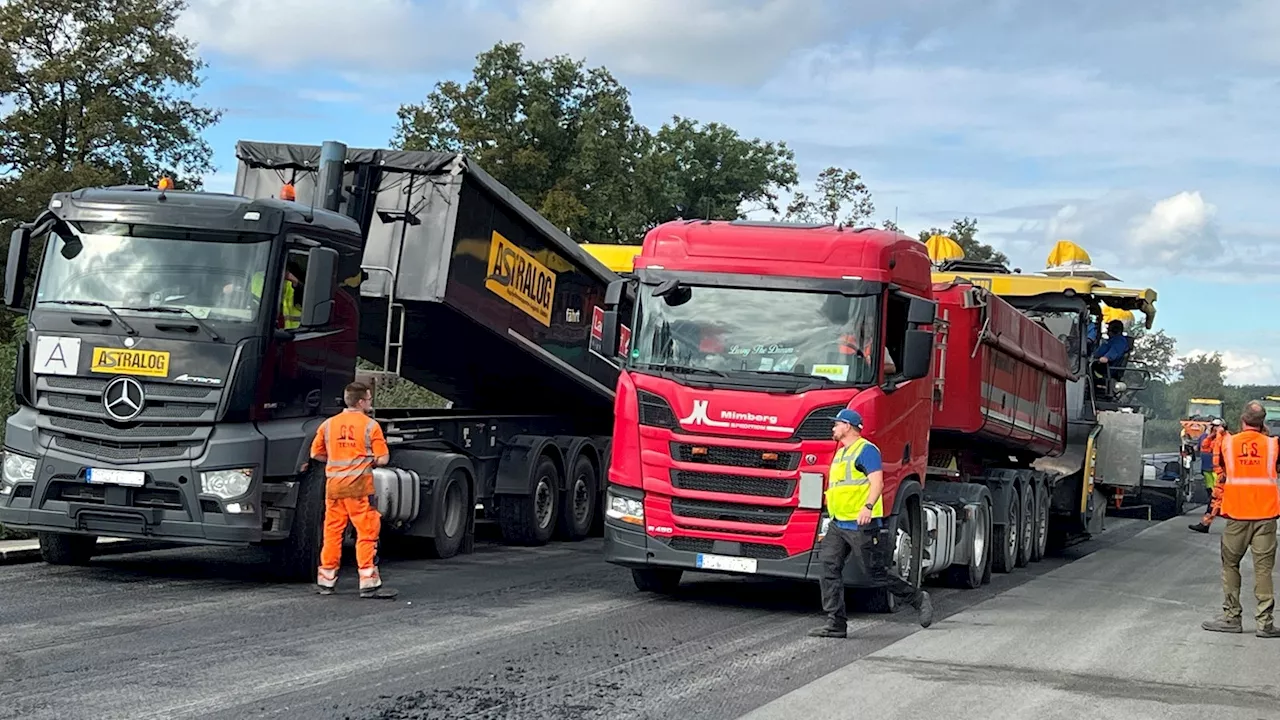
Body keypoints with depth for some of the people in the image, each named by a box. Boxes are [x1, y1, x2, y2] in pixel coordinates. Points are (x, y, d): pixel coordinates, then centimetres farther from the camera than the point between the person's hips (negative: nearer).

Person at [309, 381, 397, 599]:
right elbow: (383, 459, -7)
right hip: (359, 485, -5)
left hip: (334, 484, 5)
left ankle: (326, 581, 17)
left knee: (332, 531, 12)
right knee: (367, 532, -3)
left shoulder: (328, 424, 8)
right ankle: (369, 583, -6)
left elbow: (316, 453, 14)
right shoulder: (370, 426, -5)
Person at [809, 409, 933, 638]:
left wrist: (868, 507, -32)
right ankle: (836, 623, -3)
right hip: (838, 524, 9)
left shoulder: (866, 450, -8)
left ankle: (919, 599, 14)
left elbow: (877, 482, -19)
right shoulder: (841, 452, 20)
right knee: (829, 568, -3)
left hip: (861, 524, -9)